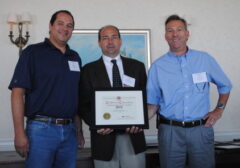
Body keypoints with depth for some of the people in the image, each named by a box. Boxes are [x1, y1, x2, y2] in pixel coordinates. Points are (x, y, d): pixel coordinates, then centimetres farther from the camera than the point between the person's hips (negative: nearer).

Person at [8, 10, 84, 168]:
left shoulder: (75, 57, 13)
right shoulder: (33, 52, -3)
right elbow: (18, 92, -9)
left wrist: (79, 129, 14)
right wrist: (19, 134, -14)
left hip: (69, 131, 5)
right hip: (41, 129, -5)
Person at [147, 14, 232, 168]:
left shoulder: (205, 59, 3)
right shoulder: (157, 66, 1)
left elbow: (225, 85, 16)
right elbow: (154, 102, 1)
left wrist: (219, 110, 7)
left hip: (201, 129, 1)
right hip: (170, 131, -1)